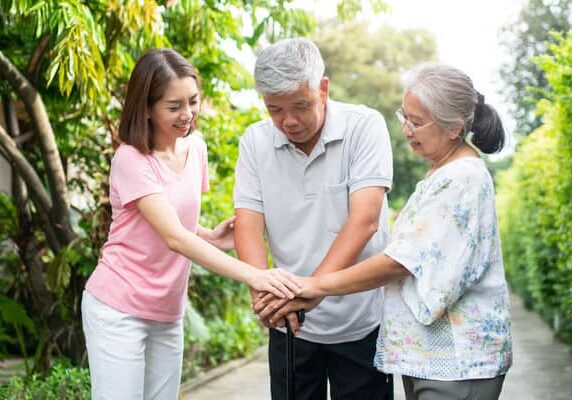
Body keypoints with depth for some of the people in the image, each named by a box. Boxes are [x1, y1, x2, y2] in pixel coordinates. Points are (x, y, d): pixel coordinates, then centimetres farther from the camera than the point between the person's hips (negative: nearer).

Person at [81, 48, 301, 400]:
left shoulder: (196, 147, 3)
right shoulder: (131, 159, -17)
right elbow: (173, 237, -28)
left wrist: (212, 236, -4)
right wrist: (252, 275, -36)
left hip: (168, 312, 6)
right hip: (118, 309, -6)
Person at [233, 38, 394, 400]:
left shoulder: (365, 127, -12)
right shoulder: (255, 141, -2)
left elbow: (364, 219, -21)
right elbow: (248, 224, -8)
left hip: (361, 322, -2)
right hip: (289, 321, 3)